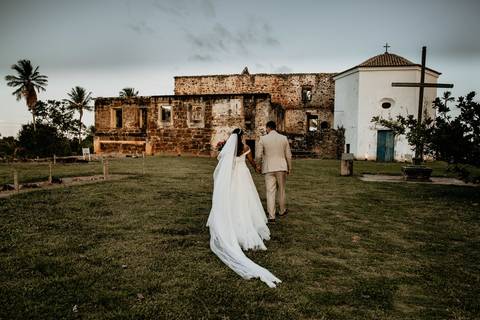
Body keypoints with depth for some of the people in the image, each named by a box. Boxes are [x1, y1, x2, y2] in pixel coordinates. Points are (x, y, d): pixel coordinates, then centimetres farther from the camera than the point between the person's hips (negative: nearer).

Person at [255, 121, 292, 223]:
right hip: (281, 168, 2)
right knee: (281, 190, 18)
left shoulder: (263, 139, -4)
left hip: (269, 169, -2)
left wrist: (258, 166, 14)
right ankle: (282, 211, 34)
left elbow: (258, 155, -3)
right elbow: (288, 155, 5)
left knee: (270, 192, 0)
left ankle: (271, 217, -2)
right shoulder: (284, 138, 2)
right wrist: (289, 167, 16)